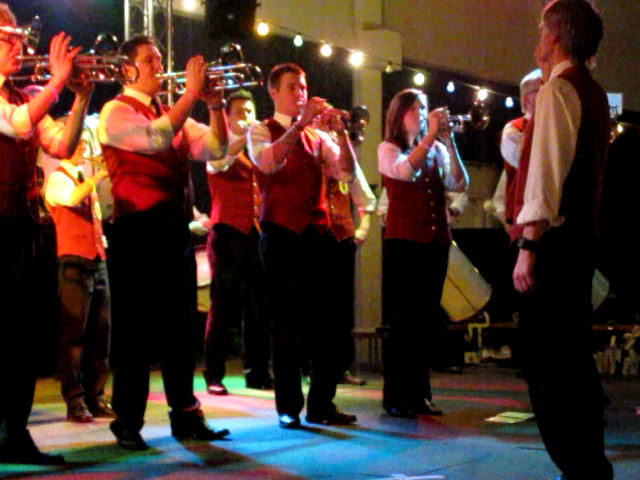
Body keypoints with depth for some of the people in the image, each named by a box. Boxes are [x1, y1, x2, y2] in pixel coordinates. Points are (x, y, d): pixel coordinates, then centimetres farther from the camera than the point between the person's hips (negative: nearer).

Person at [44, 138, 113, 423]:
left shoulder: (86, 180, 21)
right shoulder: (58, 178, -1)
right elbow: (72, 199, -23)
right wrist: (101, 175, -23)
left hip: (98, 260, 7)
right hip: (74, 261, -7)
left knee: (100, 332, 5)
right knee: (74, 333, -6)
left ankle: (96, 396, 10)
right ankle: (75, 401, -4)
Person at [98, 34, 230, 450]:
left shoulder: (174, 115, 19)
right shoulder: (117, 112, -3)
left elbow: (215, 149, 8)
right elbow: (156, 138, -21)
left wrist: (215, 104, -6)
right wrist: (192, 92, -17)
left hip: (176, 230, 7)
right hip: (138, 230, -7)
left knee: (180, 325, 9)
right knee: (135, 326, -3)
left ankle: (186, 415, 15)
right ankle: (128, 420, 4)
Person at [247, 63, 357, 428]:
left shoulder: (317, 136, 16)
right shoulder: (261, 131, 3)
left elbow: (346, 173, 2)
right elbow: (267, 162, -19)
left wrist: (340, 131, -11)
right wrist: (300, 124, -24)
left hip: (318, 234, 4)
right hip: (282, 234, -4)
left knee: (325, 320, 3)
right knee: (286, 322, -2)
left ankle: (322, 404, 11)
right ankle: (288, 407, 5)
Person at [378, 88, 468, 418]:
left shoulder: (436, 151, 13)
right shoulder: (388, 149, 2)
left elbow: (459, 185, -1)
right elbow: (405, 171, -20)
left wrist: (449, 142, -9)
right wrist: (431, 134, -18)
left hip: (436, 242, 5)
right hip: (403, 242, -4)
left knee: (426, 320, 8)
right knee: (402, 319, -3)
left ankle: (419, 393, 15)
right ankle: (396, 395, 2)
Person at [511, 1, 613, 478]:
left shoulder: (558, 89, -11)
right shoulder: (594, 93, 18)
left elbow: (546, 170, -19)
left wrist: (529, 246, -23)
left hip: (555, 237, -10)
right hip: (582, 235, 10)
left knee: (546, 355, -9)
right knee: (572, 354, 14)